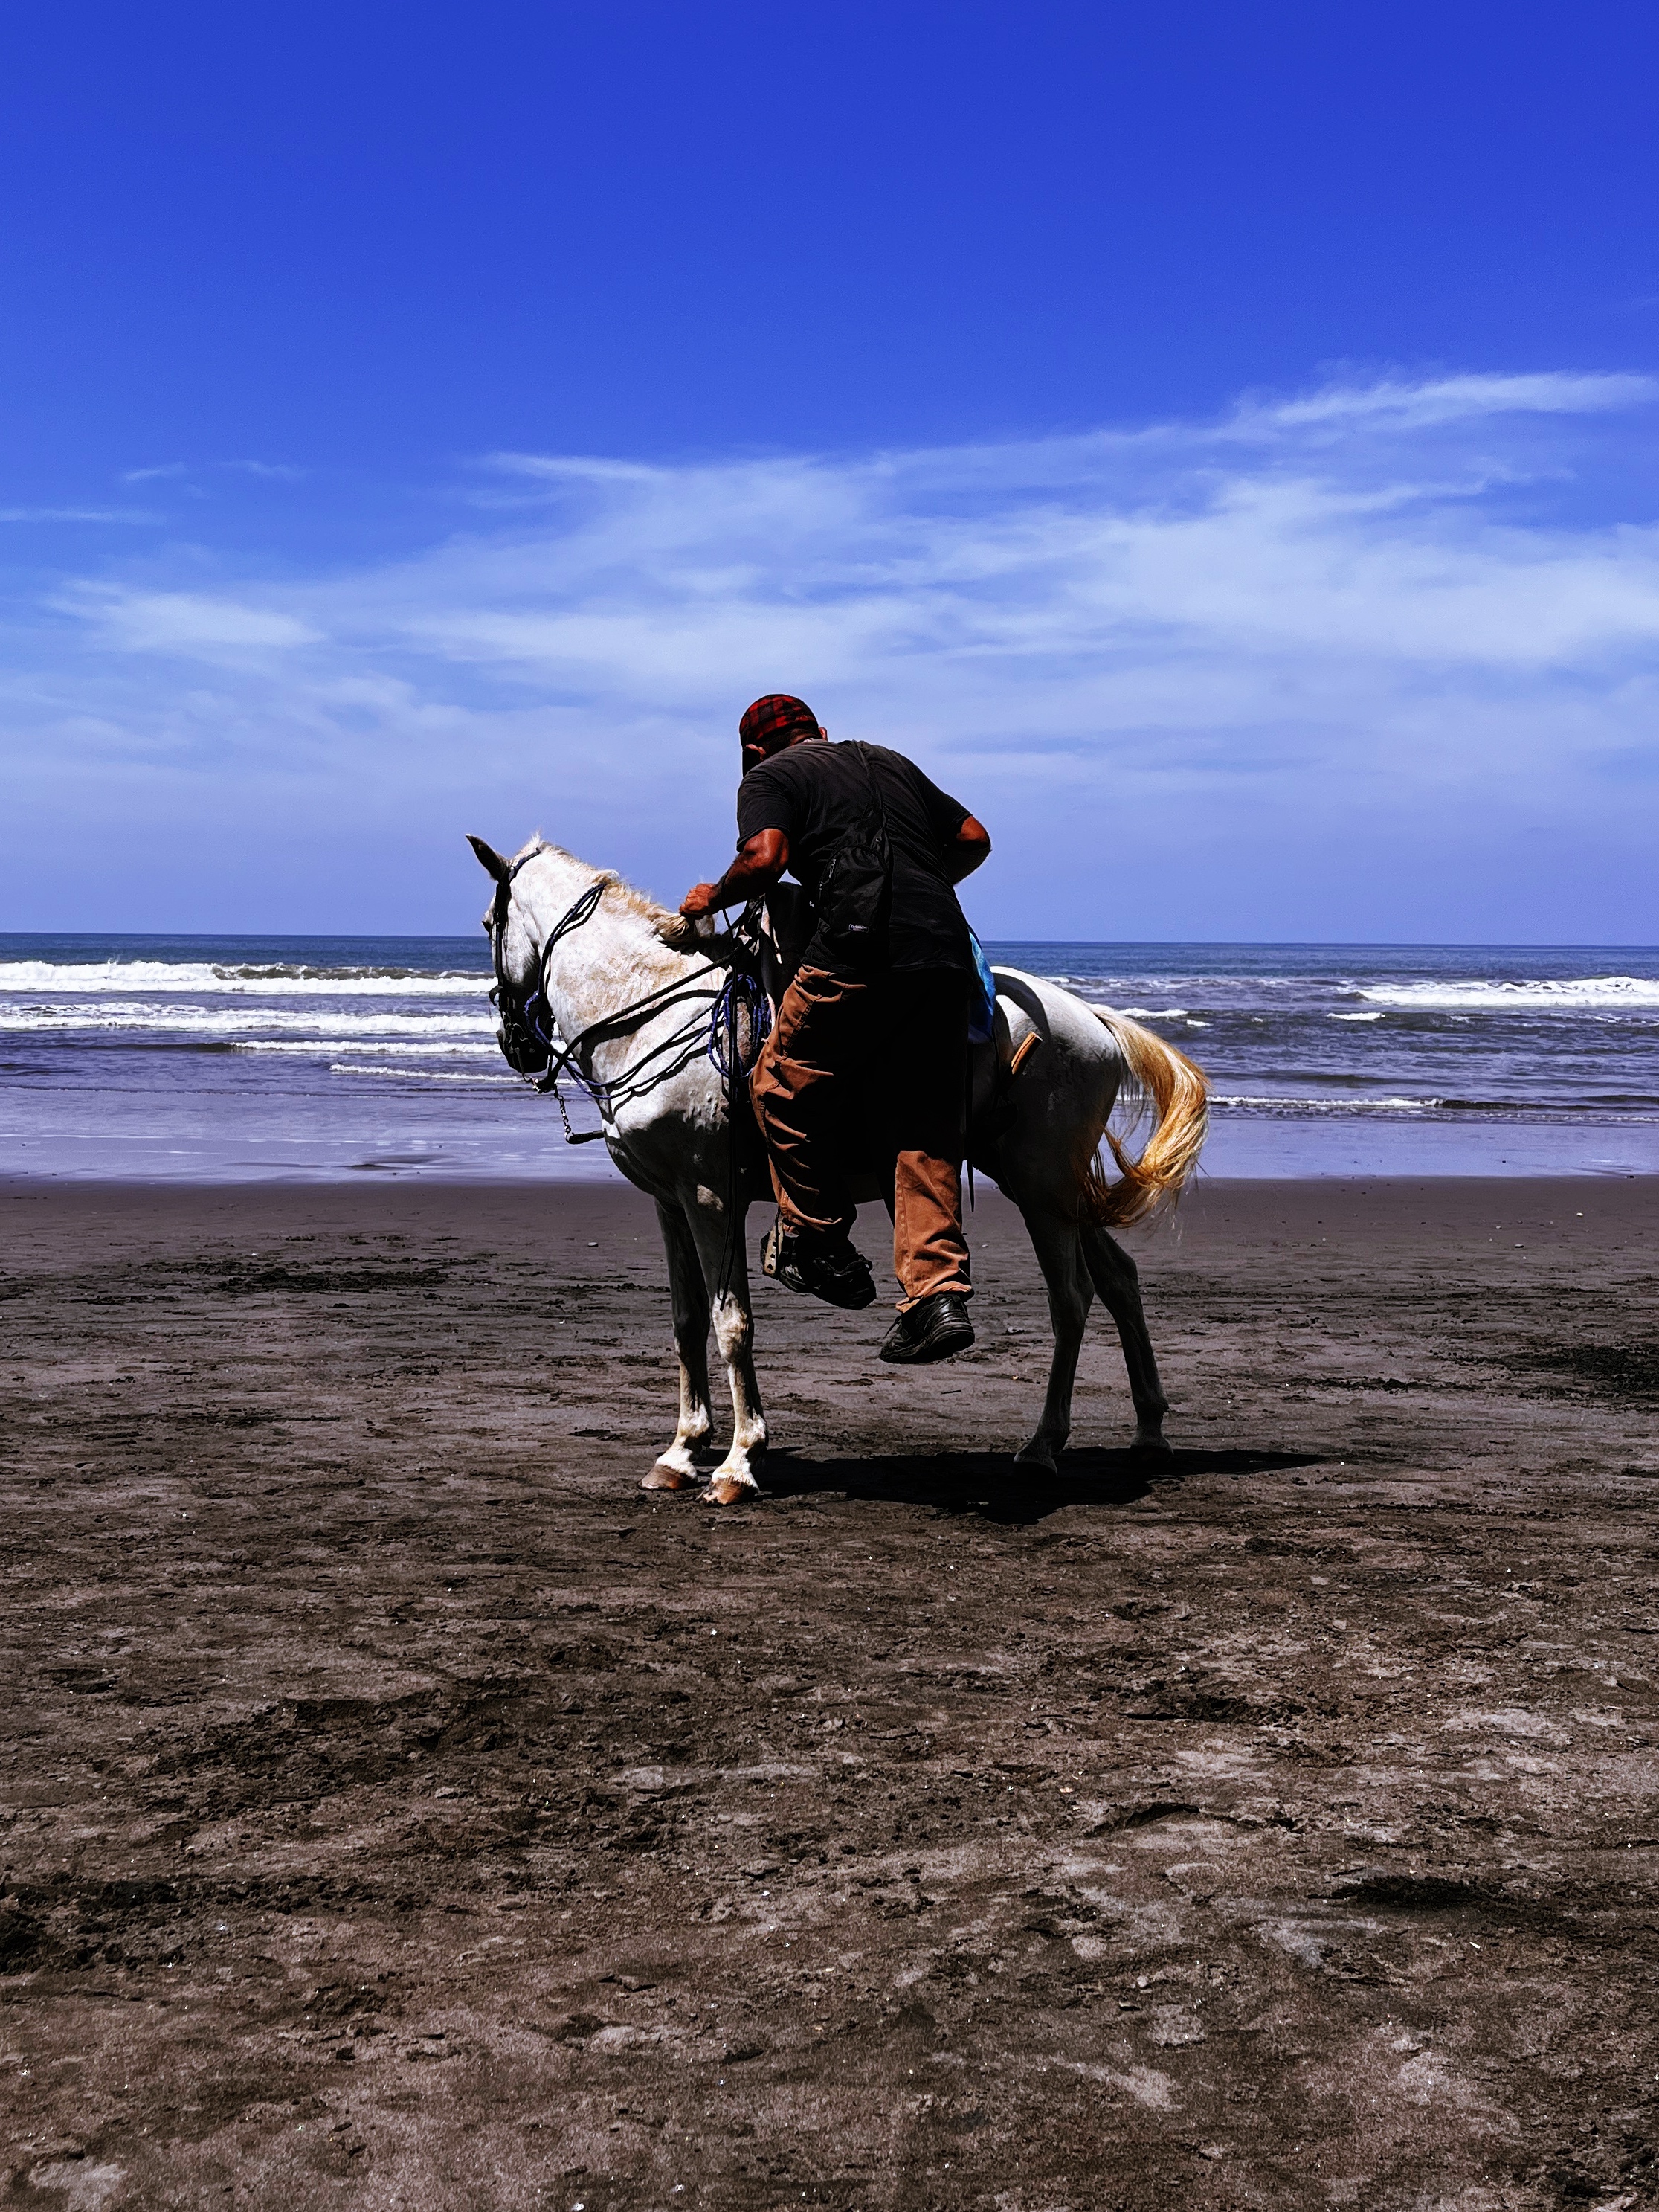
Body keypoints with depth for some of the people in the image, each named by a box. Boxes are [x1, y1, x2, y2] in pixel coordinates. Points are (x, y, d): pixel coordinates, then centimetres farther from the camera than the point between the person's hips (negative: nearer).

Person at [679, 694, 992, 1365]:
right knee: (925, 1128, 7)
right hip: (946, 953, 6)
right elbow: (973, 839, 28)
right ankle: (938, 1295, -2)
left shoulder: (768, 778, 12)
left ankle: (820, 1247, 15)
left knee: (785, 1088, 12)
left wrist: (713, 898, 11)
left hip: (859, 952, -6)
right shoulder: (892, 763, 30)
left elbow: (765, 858, -7)